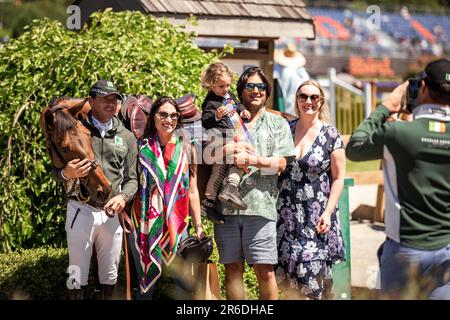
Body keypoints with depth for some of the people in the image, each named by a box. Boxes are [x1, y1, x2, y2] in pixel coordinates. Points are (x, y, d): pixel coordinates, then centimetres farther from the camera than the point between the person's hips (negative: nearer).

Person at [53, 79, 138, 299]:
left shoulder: (126, 137, 11)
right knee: (78, 275, 0)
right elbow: (56, 172, 7)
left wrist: (123, 197, -11)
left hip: (112, 213, 3)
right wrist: (67, 173, -17)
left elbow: (131, 179, 10)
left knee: (110, 276, 10)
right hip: (81, 210, -3)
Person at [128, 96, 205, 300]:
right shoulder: (141, 147, 4)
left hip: (176, 226, 2)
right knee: (147, 284, 1)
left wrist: (198, 227, 7)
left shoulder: (186, 149, 9)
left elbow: (192, 192, 11)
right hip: (145, 226, -1)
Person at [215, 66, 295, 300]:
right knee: (232, 269, 4)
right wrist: (231, 149, -11)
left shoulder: (277, 124, 15)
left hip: (260, 204, -2)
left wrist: (253, 160, -11)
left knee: (265, 271, -6)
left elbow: (280, 164, 3)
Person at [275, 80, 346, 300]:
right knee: (288, 283, 3)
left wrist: (328, 212, -9)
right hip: (286, 213, 3)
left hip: (316, 217, -3)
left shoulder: (330, 135, -1)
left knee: (312, 277, -7)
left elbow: (338, 178, 0)